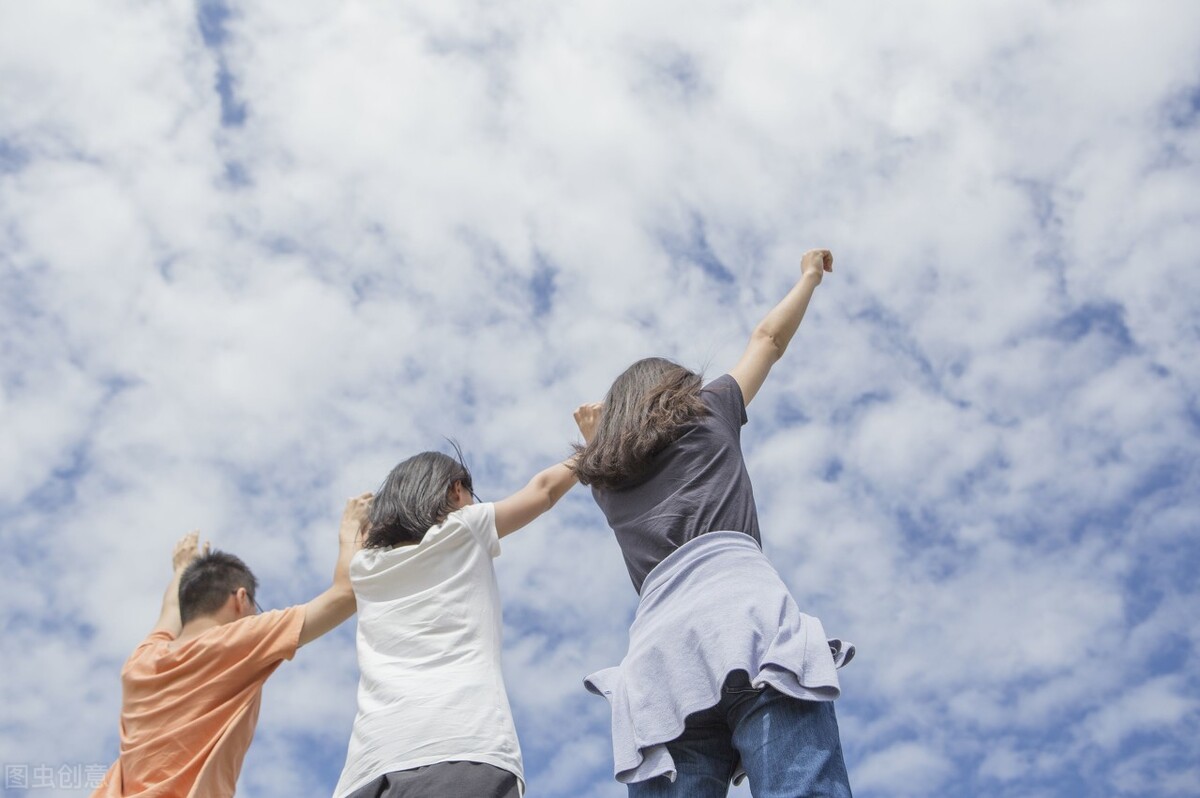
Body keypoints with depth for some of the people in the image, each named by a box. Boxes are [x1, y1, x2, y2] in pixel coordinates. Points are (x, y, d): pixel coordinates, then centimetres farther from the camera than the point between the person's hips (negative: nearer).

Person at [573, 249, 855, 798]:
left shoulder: (606, 480, 32)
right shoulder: (705, 413, 25)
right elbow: (770, 338, 40)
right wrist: (810, 276, 56)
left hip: (660, 653, 4)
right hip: (747, 615, -4)